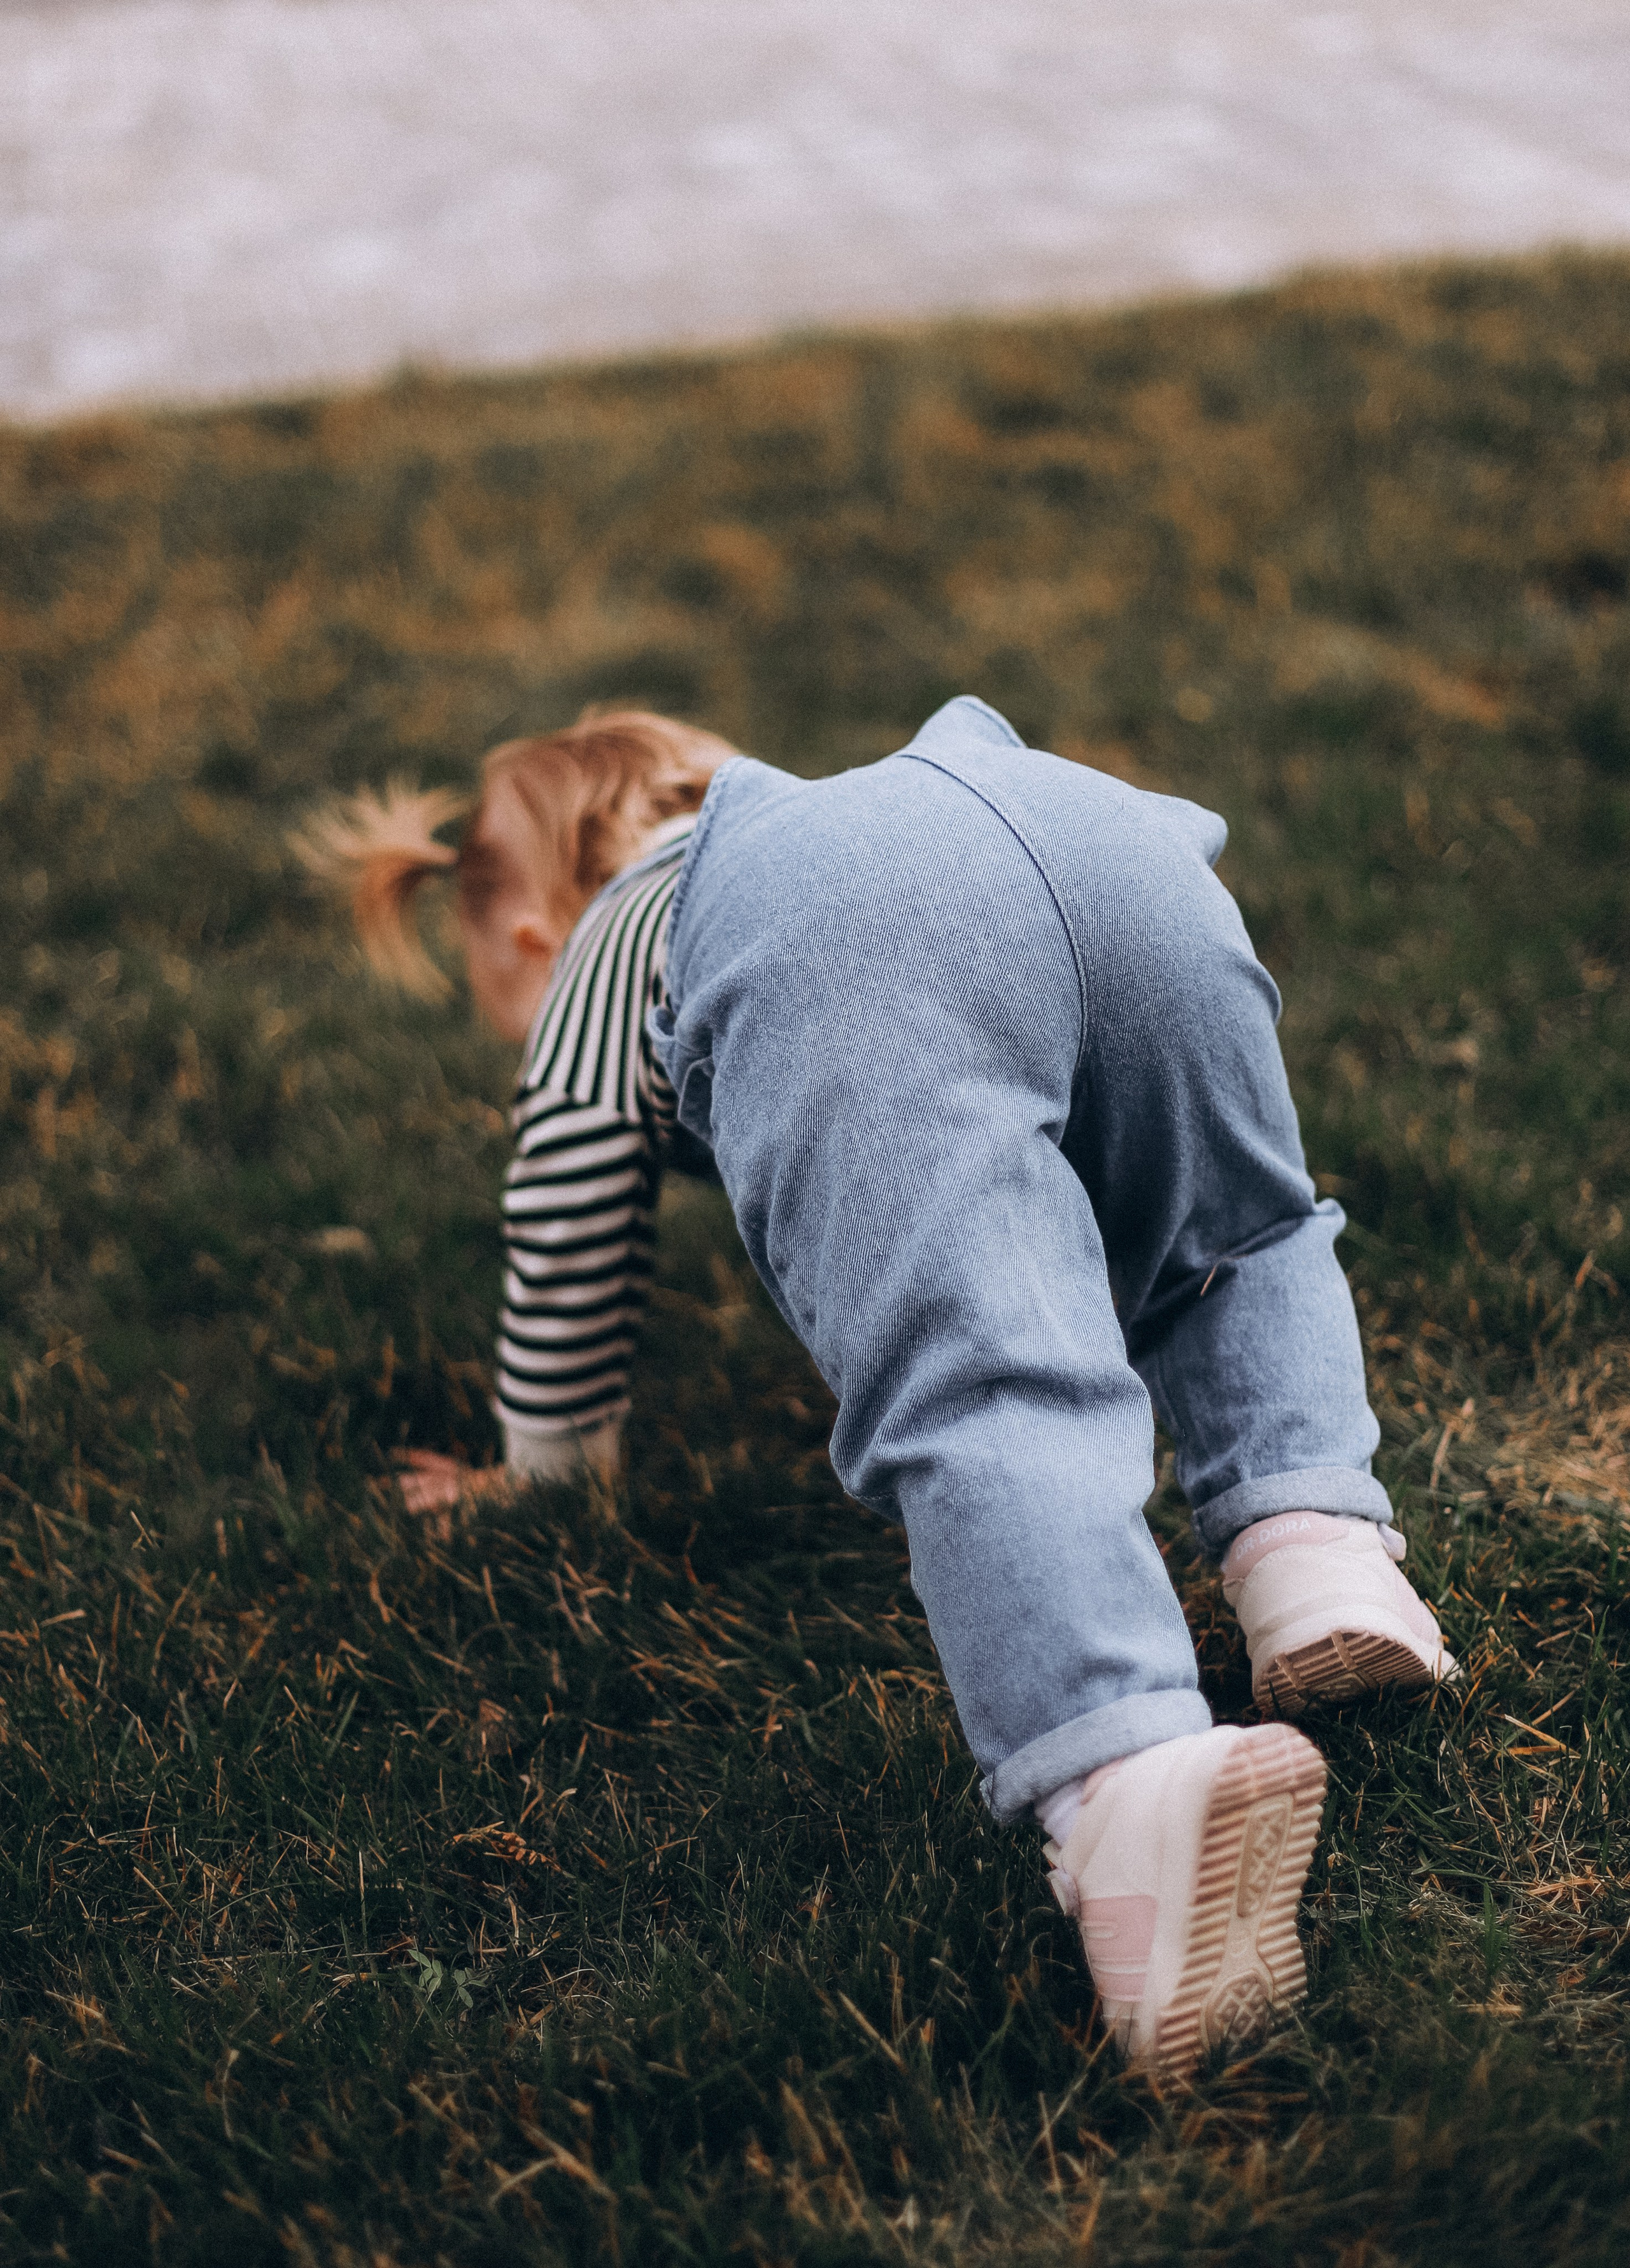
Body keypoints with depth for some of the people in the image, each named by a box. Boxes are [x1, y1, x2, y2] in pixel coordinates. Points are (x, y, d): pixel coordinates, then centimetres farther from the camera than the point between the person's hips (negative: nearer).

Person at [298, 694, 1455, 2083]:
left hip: (832, 952, -4)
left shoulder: (592, 981, 38)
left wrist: (543, 1475, 54)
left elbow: (569, 1285, 36)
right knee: (1237, 1244, 29)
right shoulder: (797, 801, 54)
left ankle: (1127, 1776, -45)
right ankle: (1312, 1533, 4)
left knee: (979, 1401, -19)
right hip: (1115, 838, 5)